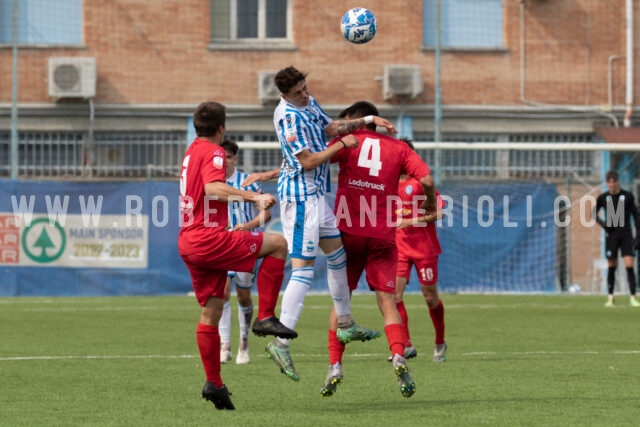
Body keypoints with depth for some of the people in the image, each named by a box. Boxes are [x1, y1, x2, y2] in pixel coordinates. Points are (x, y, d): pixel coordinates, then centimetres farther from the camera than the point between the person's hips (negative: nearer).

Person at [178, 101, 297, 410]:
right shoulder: (213, 152, -8)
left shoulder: (192, 151, 20)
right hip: (210, 238, -9)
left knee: (211, 313, 11)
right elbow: (213, 188, -27)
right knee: (277, 243, -2)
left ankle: (213, 383, 10)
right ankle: (265, 318, -7)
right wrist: (253, 196, -31)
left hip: (188, 242, 9)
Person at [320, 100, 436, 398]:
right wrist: (431, 205, 18)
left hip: (348, 231, -1)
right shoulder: (398, 148, 10)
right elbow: (426, 179, 0)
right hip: (382, 236, 1)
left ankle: (335, 366, 0)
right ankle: (398, 357, -20)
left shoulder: (346, 142, 7)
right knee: (387, 301, 3)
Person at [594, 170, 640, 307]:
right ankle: (610, 297, 10)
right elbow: (594, 214, 15)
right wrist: (602, 223, -5)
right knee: (612, 267, 2)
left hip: (626, 235, -1)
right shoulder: (603, 198, 3)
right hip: (611, 236, 1)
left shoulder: (628, 196, 1)